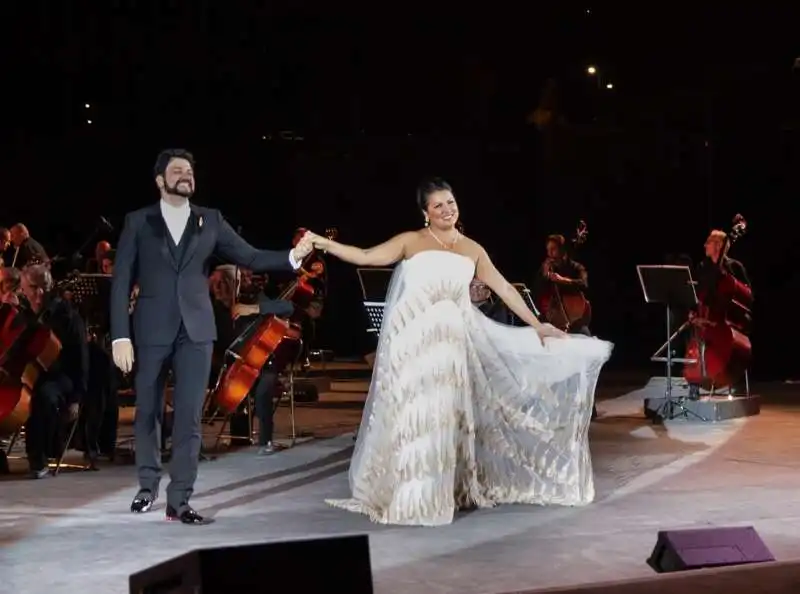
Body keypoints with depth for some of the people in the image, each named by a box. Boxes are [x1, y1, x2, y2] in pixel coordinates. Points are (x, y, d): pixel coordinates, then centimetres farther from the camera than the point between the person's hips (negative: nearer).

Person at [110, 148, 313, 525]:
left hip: (195, 330, 1)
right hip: (151, 330, -1)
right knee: (147, 413, 11)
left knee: (189, 416, -3)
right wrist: (120, 336, -8)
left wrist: (293, 256, -13)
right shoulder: (138, 222, 3)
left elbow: (250, 257, 3)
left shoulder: (210, 220, 8)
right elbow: (121, 282, -1)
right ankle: (148, 486, 32)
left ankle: (179, 500, 3)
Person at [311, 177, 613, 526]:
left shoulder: (472, 250, 11)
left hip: (451, 341, 3)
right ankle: (410, 498, 6)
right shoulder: (410, 242, 2)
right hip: (413, 340, -2)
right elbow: (365, 257, -5)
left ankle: (446, 492, 14)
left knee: (447, 416, 4)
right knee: (412, 415, -2)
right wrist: (325, 245, -15)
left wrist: (536, 326, 12)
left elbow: (504, 289, 12)